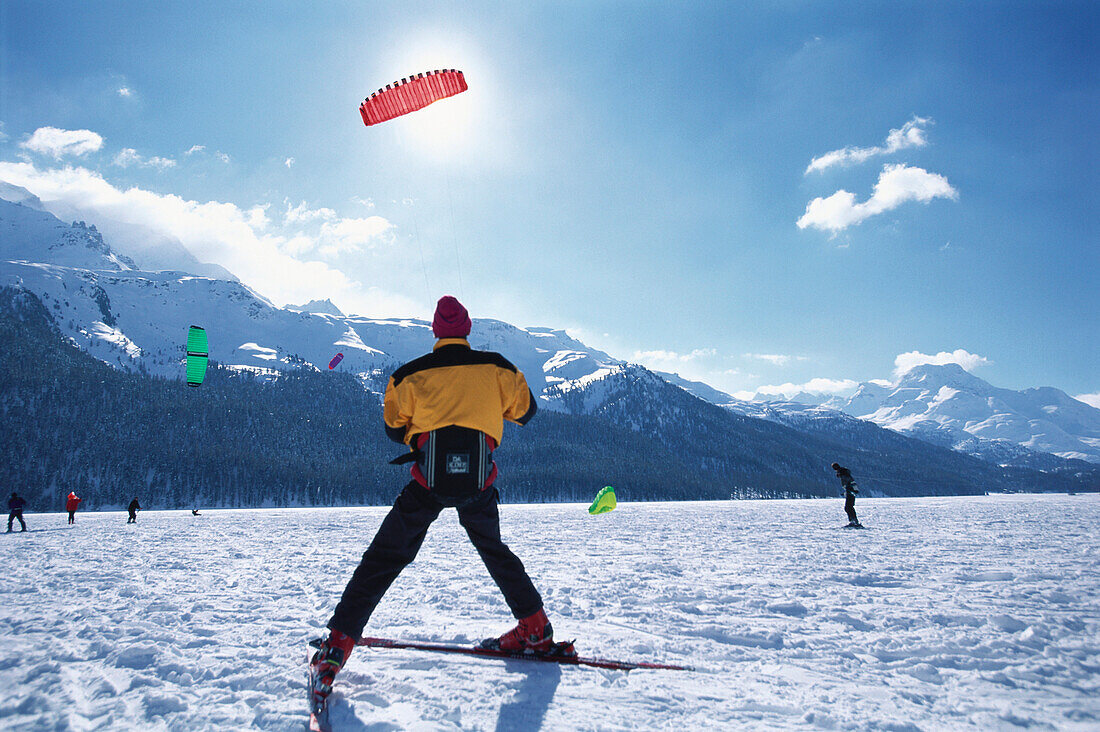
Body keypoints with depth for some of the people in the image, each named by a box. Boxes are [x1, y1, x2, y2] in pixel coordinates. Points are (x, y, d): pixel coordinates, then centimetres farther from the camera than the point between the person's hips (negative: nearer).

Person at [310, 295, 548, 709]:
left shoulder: (412, 373, 5)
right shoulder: (495, 367, 6)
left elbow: (394, 429, 13)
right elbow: (525, 412, 18)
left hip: (429, 477, -2)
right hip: (478, 480, 2)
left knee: (385, 558, 7)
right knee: (493, 550, 24)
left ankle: (338, 644, 3)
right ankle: (535, 627, 27)